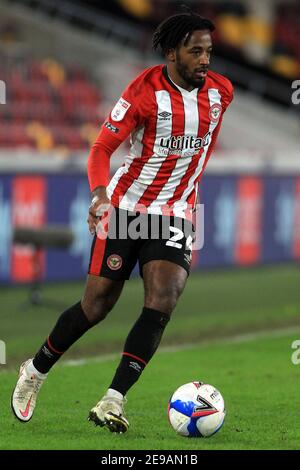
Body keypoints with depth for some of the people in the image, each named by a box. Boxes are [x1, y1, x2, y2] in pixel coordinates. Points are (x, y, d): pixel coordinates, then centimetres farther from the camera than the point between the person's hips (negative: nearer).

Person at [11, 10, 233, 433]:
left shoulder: (220, 92, 0)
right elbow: (102, 147, -14)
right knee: (97, 306, 1)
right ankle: (35, 371, 26)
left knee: (163, 301, -18)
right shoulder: (145, 92, -16)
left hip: (175, 215, 3)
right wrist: (100, 193, -31)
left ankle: (112, 402, -18)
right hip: (125, 206, -3)